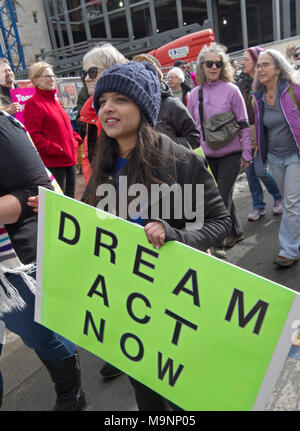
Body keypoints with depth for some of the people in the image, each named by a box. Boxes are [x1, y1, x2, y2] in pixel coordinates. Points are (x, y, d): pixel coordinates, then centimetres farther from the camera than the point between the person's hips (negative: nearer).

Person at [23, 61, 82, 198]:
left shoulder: (54, 101, 19)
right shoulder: (34, 103, -8)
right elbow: (33, 135, -16)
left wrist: (76, 139, 10)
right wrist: (55, 149, -19)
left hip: (70, 160, 9)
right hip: (52, 163, -9)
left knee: (69, 199, 15)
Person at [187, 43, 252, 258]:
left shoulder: (231, 89, -7)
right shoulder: (195, 94, 4)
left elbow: (243, 123, -5)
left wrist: (246, 152, -6)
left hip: (231, 154, -4)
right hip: (208, 156, 4)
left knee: (223, 197, -6)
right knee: (224, 195, 15)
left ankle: (218, 244, 7)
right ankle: (237, 231, 35)